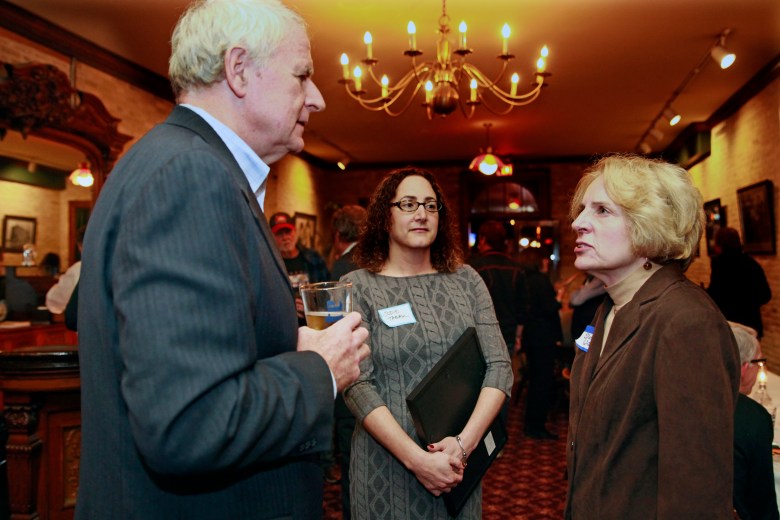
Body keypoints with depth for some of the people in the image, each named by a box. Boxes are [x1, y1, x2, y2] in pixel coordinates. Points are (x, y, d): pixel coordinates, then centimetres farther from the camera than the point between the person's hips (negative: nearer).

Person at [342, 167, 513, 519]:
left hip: (459, 463, 3)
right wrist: (417, 459, -20)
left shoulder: (466, 280, 2)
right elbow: (358, 385, -13)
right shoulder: (357, 287, -7)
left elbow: (499, 366, -3)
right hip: (388, 463, -2)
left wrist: (464, 443, -16)